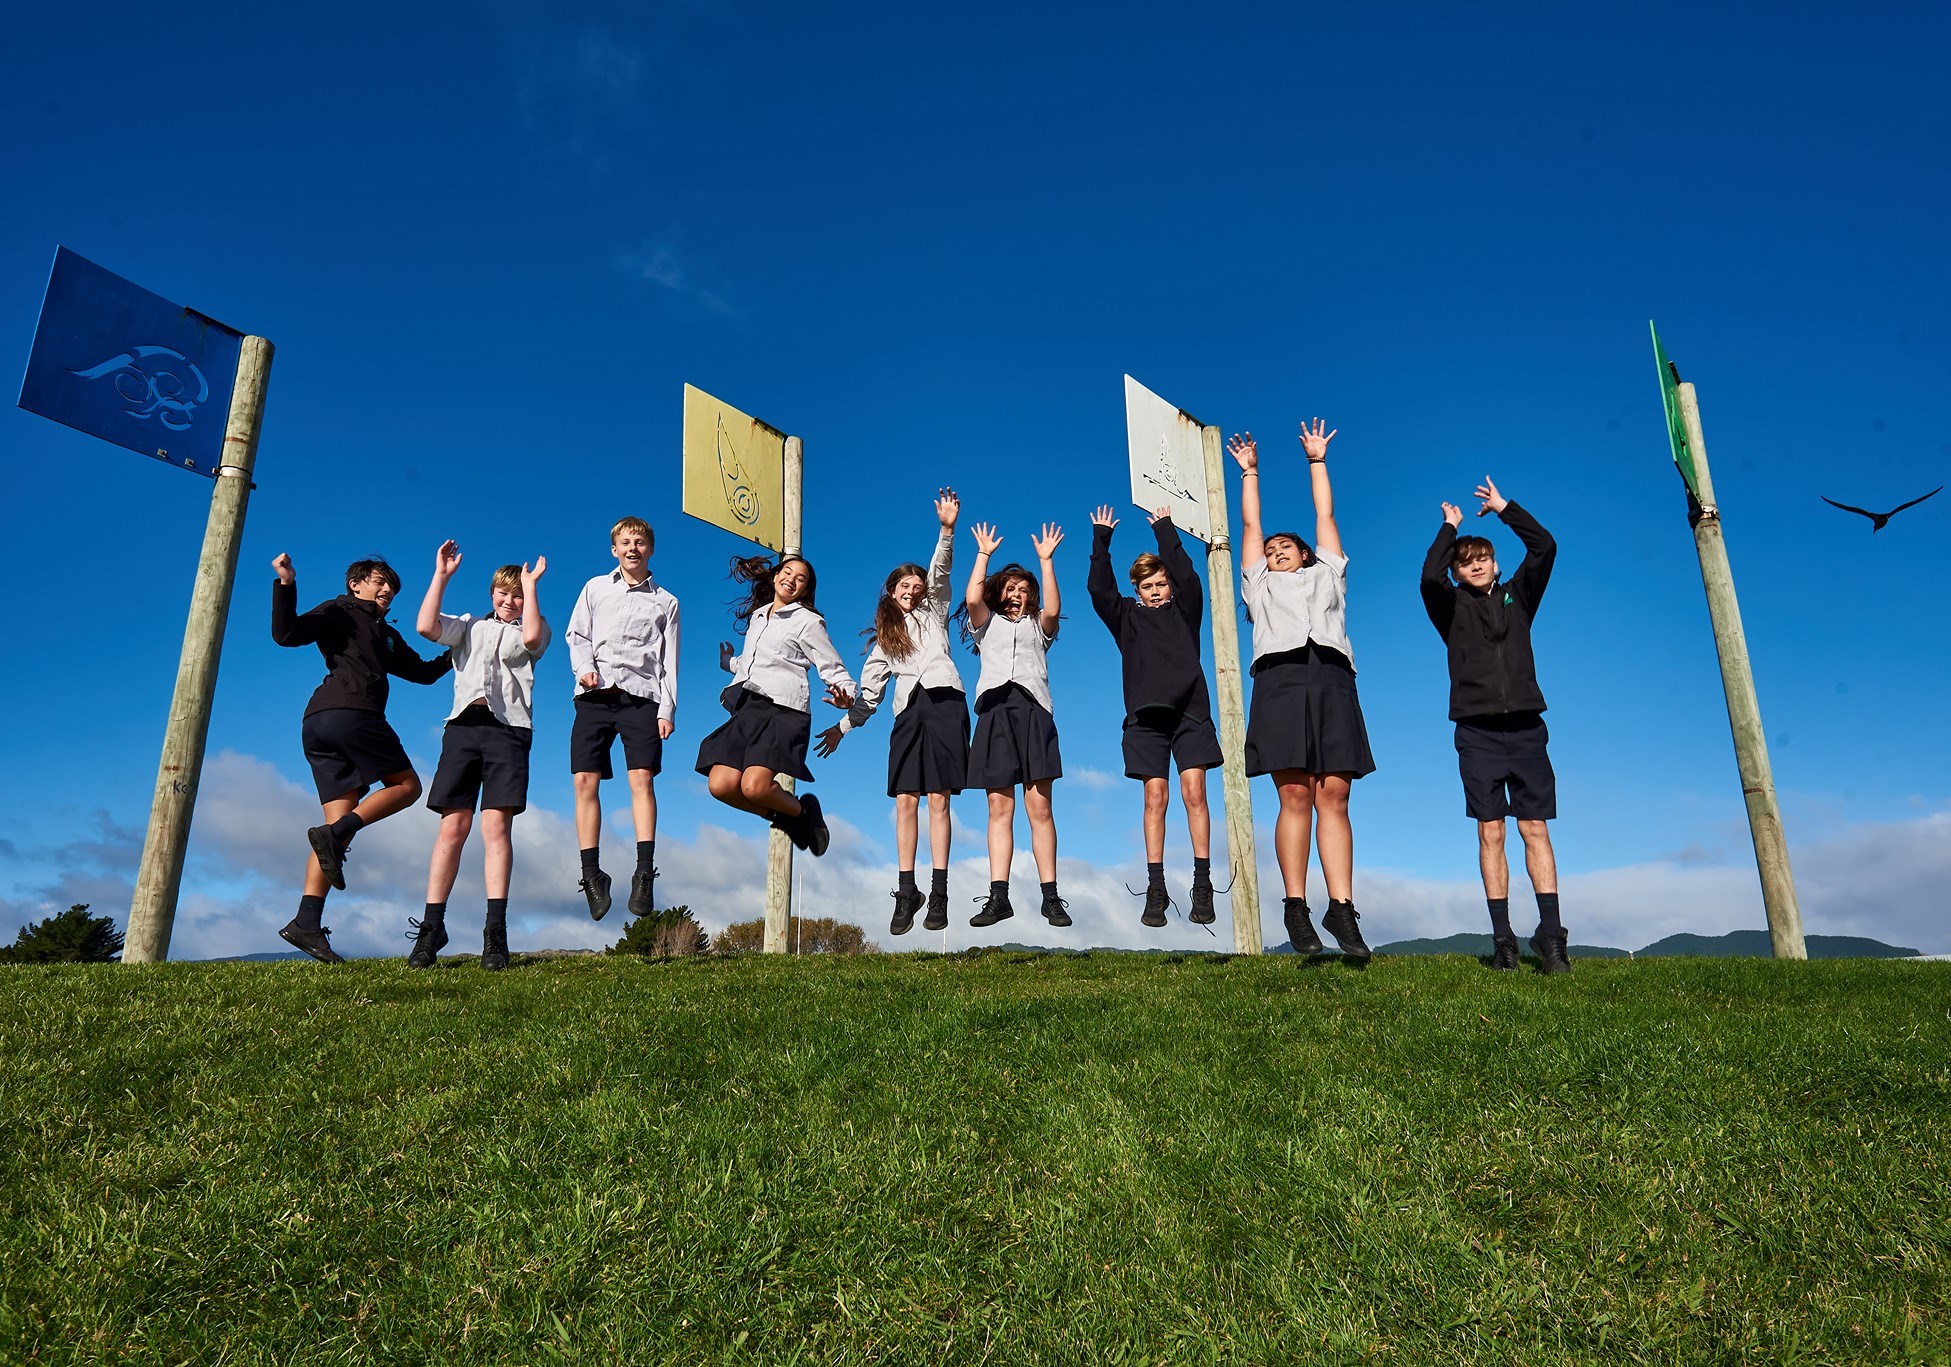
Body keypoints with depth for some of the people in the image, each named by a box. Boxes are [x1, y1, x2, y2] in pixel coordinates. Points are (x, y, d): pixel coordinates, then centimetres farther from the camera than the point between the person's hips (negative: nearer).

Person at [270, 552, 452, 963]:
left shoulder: (387, 636, 33)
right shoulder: (339, 613, 10)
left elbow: (423, 672, 38)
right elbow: (286, 633, -5)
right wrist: (286, 585, -15)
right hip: (350, 713, -8)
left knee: (342, 826, -2)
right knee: (406, 784, -2)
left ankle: (306, 923, -11)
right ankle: (332, 833, -18)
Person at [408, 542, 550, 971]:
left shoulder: (532, 629, 18)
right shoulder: (469, 626, 24)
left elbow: (531, 637, -8)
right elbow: (425, 627, 6)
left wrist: (530, 584, -1)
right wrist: (441, 575, 7)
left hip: (508, 727, -2)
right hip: (464, 725, 2)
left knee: (496, 825, -12)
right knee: (453, 826, -5)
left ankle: (496, 931, -14)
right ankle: (431, 927, -2)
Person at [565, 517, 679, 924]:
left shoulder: (665, 602, 16)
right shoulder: (595, 588, 20)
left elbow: (669, 662, 11)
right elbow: (577, 635, 14)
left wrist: (667, 710, 1)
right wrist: (584, 668, -7)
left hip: (641, 695, -1)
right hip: (596, 694, 2)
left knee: (642, 779, -14)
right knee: (585, 781, -7)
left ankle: (644, 873, -16)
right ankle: (592, 874, -1)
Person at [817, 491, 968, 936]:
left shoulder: (933, 613, 18)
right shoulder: (884, 638, 24)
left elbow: (940, 573, 3)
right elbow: (871, 687, 22)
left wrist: (947, 530, -11)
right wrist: (844, 725, 16)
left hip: (944, 702, -2)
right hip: (909, 712, 3)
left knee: (938, 801, -6)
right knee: (906, 802, -5)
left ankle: (939, 893, -5)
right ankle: (906, 892, -2)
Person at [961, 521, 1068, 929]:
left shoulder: (1037, 626, 25)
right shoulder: (986, 624, 24)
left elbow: (1052, 610, 3)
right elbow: (972, 598, 4)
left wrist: (1045, 560, 4)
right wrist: (984, 553, 10)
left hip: (1032, 711, 0)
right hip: (996, 712, 1)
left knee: (1039, 807, -8)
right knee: (999, 808, -5)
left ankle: (1050, 896, -8)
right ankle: (998, 897, -9)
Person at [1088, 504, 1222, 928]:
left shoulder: (1185, 611, 16)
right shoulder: (1127, 618, 16)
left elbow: (1186, 575, 2)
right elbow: (1099, 588, 5)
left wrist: (1165, 529, 5)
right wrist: (1101, 538, 4)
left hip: (1189, 710, 0)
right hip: (1146, 715, 0)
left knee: (1194, 792, -9)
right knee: (1155, 797, -4)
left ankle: (1203, 886, -7)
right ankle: (1156, 890, -4)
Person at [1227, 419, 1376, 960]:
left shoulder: (1327, 575, 33)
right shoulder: (1260, 585, 31)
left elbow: (1325, 515, 35)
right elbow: (1250, 525, 35)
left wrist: (1317, 461, 41)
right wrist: (1250, 471, 41)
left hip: (1331, 680, 1)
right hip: (1281, 678, -1)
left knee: (1333, 796, -8)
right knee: (1295, 796, -11)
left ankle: (1342, 907, -14)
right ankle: (1295, 907, -12)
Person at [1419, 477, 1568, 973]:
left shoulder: (1517, 597, 18)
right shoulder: (1452, 607, 11)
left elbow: (1544, 547, 6)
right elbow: (1430, 576, -9)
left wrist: (1503, 509, 10)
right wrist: (1450, 527, 3)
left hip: (1525, 726, 2)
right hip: (1477, 731, -1)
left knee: (1536, 828, -4)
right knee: (1491, 831, -4)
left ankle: (1550, 933, -7)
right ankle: (1503, 937, -4)